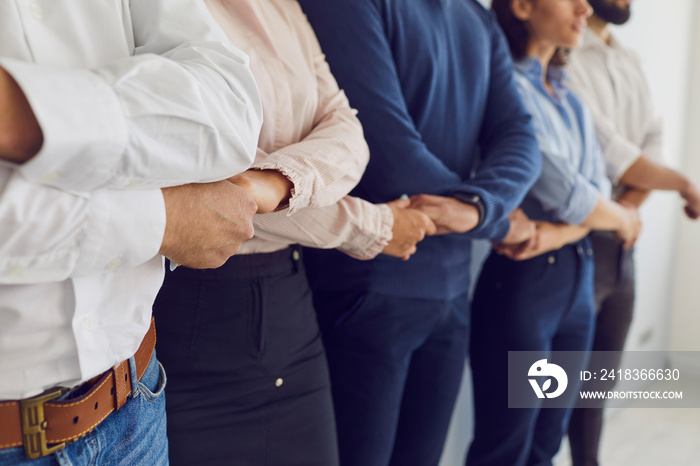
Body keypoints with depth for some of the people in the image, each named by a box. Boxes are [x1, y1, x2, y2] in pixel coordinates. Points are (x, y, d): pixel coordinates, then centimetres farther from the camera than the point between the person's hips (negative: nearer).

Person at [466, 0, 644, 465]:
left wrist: (560, 232, -17)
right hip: (522, 282, -7)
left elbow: (599, 189, 4)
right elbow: (565, 194, -16)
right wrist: (624, 220, 3)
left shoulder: (572, 102, 14)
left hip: (579, 278, 8)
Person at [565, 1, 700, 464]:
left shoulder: (631, 62, 15)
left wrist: (630, 207, -11)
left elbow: (654, 145, 8)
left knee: (599, 385, 16)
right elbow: (609, 153, -16)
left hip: (622, 246, 7)